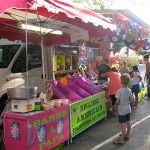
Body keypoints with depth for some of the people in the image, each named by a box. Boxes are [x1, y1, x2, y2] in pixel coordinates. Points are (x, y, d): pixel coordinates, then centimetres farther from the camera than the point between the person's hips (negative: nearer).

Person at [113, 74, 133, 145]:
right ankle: (127, 135, 38)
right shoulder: (129, 90, -4)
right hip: (128, 109, 7)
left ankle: (121, 140, 9)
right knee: (128, 123, 19)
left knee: (123, 125, 0)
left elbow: (117, 101, -22)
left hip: (122, 111, -6)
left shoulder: (119, 91, -22)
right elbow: (131, 101, 2)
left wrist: (116, 103, -1)